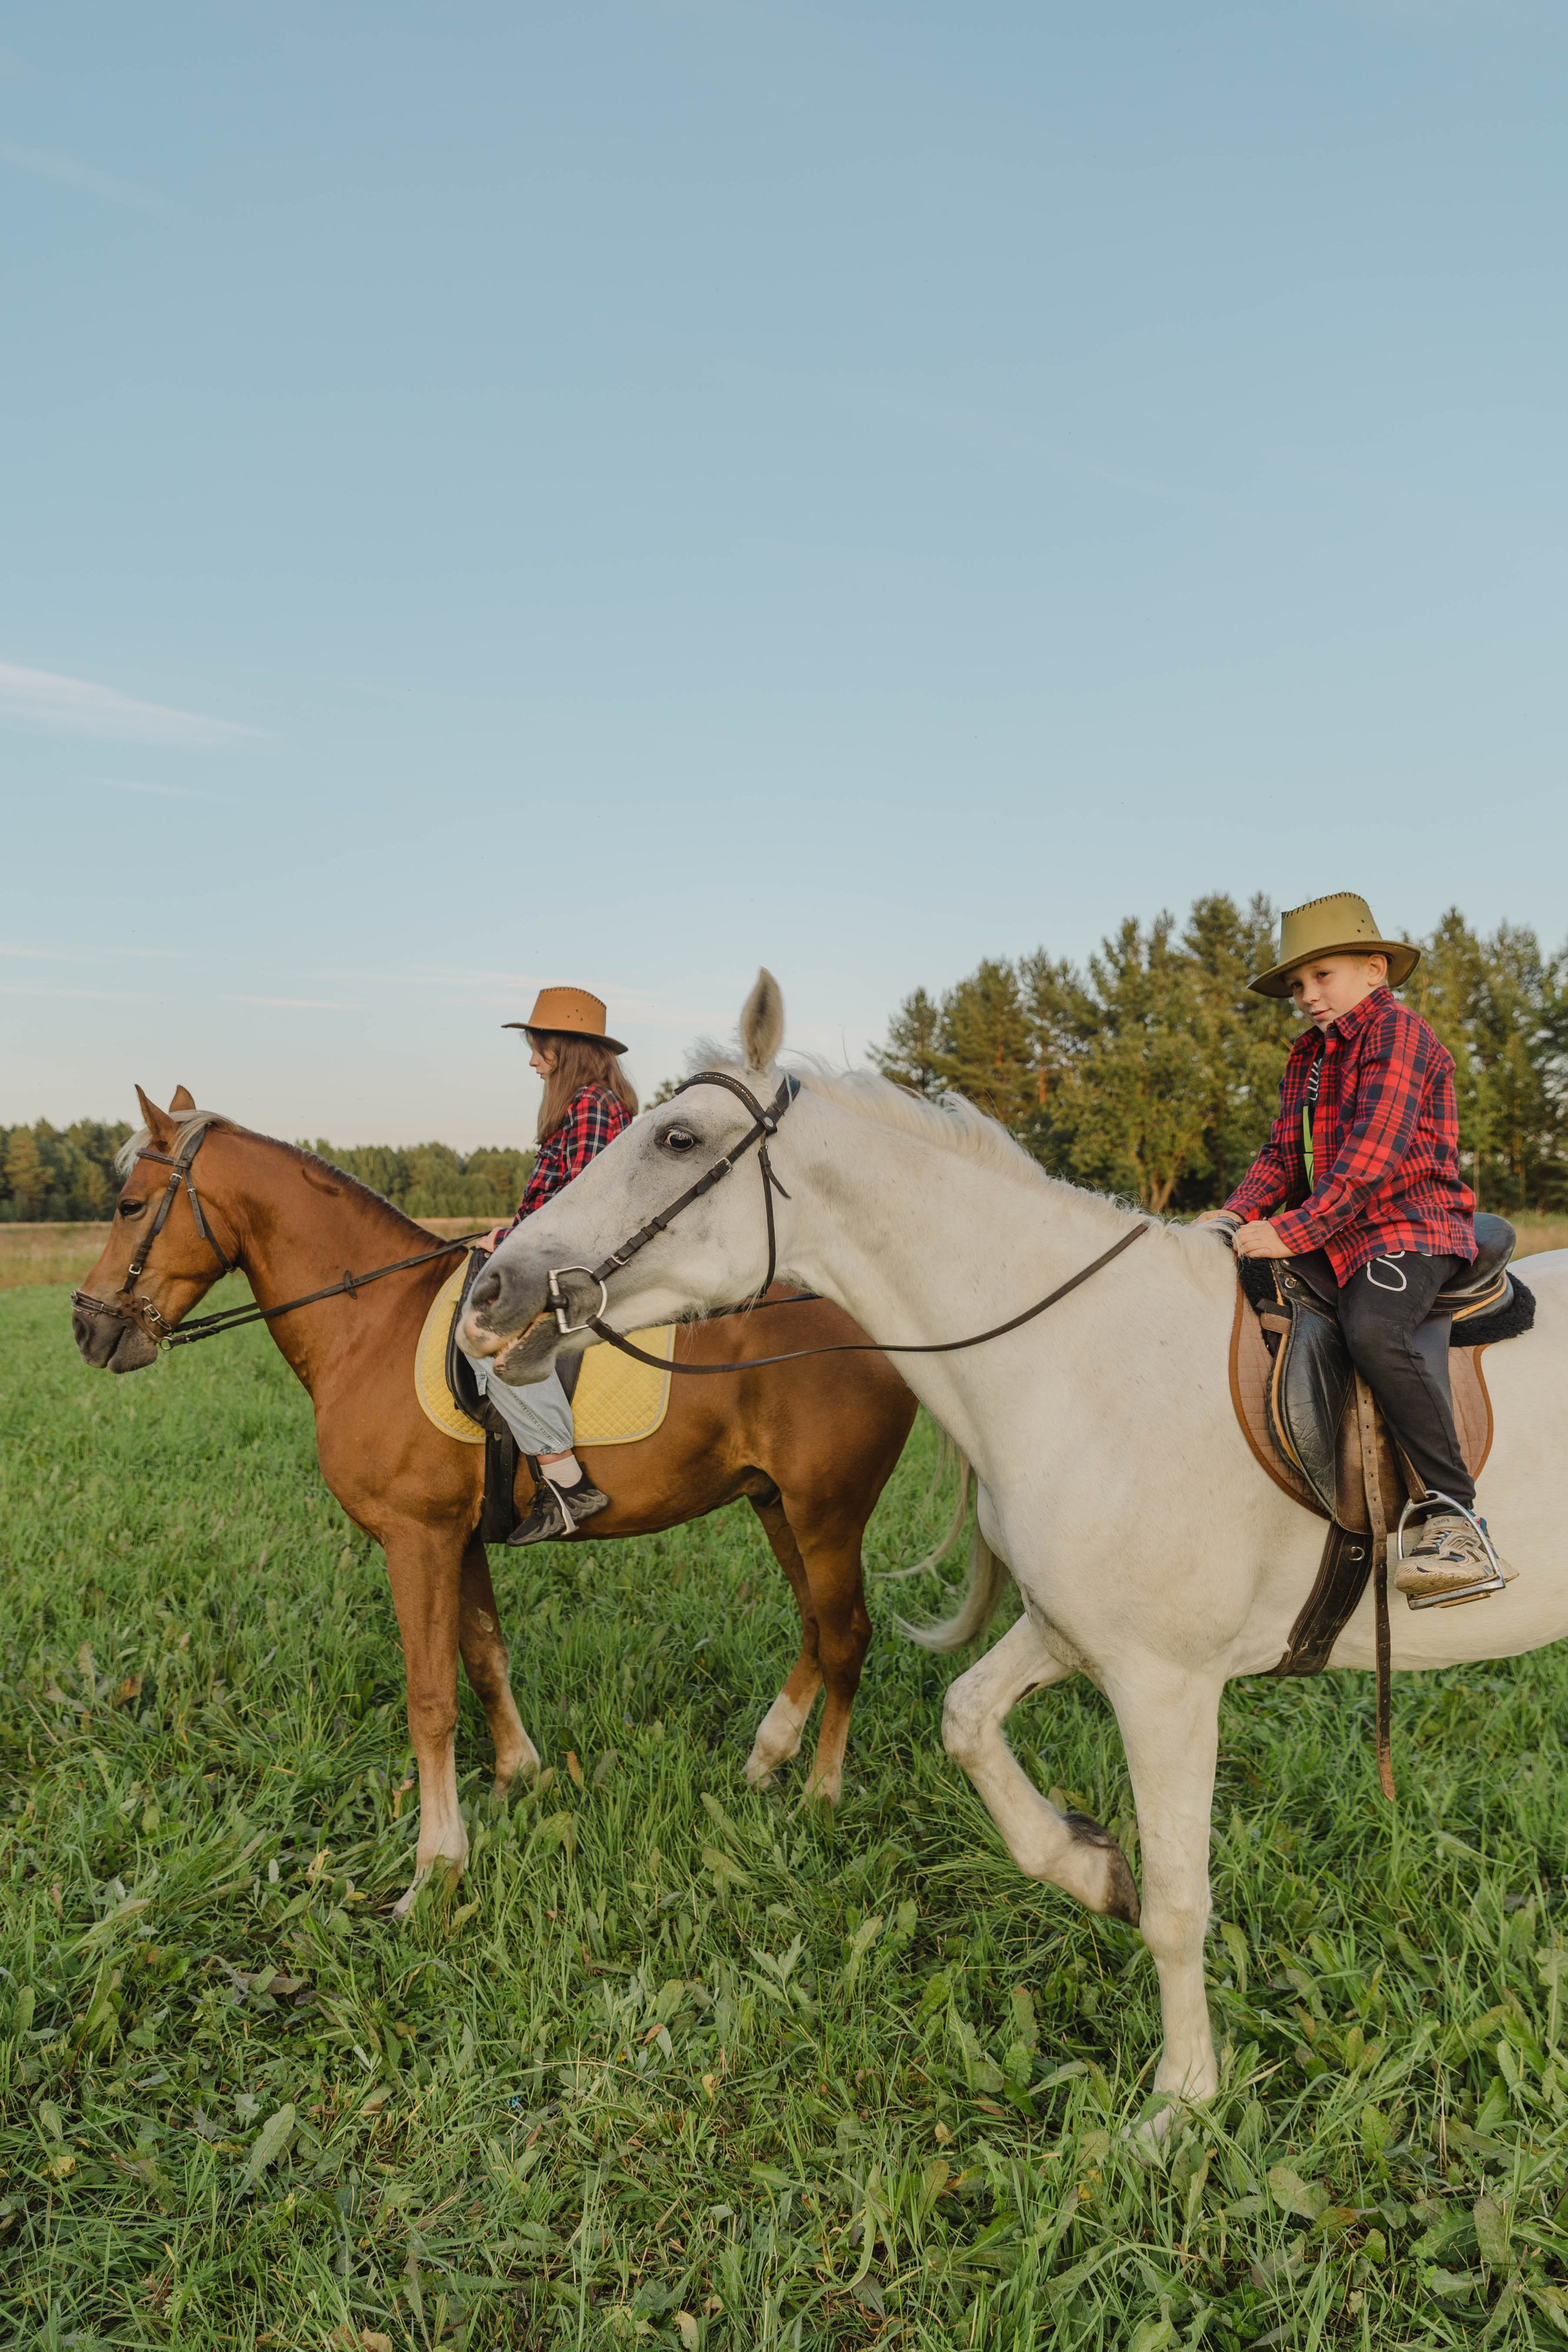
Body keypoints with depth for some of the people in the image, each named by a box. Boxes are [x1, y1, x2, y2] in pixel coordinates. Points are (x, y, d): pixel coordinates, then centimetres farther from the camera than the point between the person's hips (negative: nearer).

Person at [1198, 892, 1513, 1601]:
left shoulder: (1398, 1031, -5)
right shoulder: (1307, 1059, 21)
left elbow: (1372, 1152, -18)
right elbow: (1282, 1156, 15)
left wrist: (1294, 1230, -26)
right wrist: (1238, 1213, -5)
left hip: (1412, 1226, -9)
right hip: (1336, 1237, 9)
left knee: (1371, 1330, -35)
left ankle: (1457, 1520, -30)